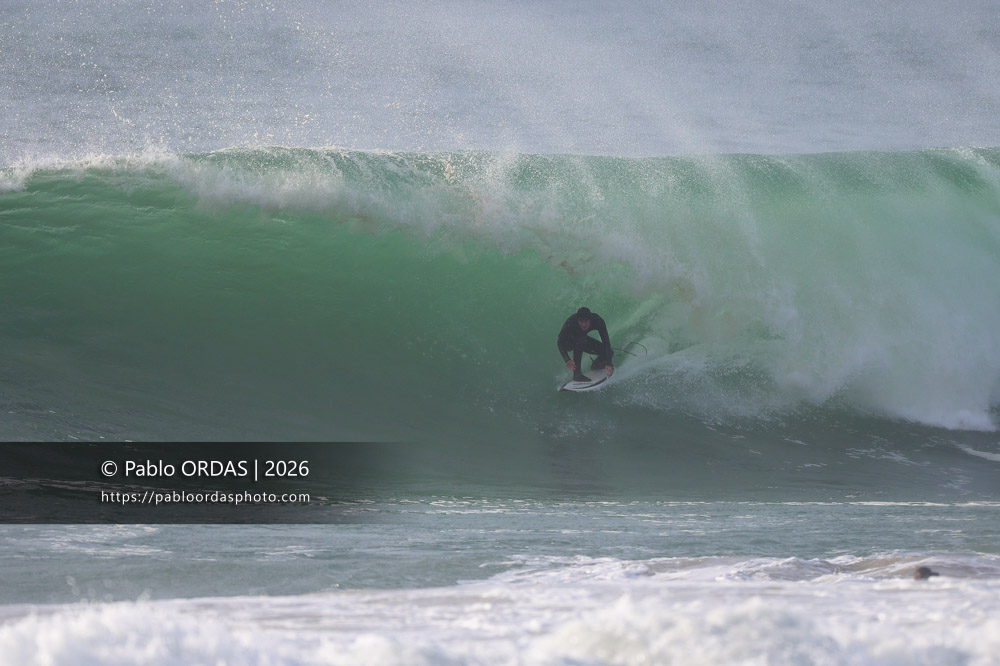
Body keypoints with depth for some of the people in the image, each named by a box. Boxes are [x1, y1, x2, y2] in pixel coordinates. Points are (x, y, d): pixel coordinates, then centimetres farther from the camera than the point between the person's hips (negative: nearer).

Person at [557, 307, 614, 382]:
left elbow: (606, 341, -32)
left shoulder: (597, 320, -31)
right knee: (581, 338, -38)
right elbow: (560, 343, -39)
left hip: (582, 340, 4)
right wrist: (567, 360, -56)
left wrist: (608, 364, -41)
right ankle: (577, 374, -32)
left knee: (609, 352, -15)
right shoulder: (571, 323, -38)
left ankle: (596, 365, 18)